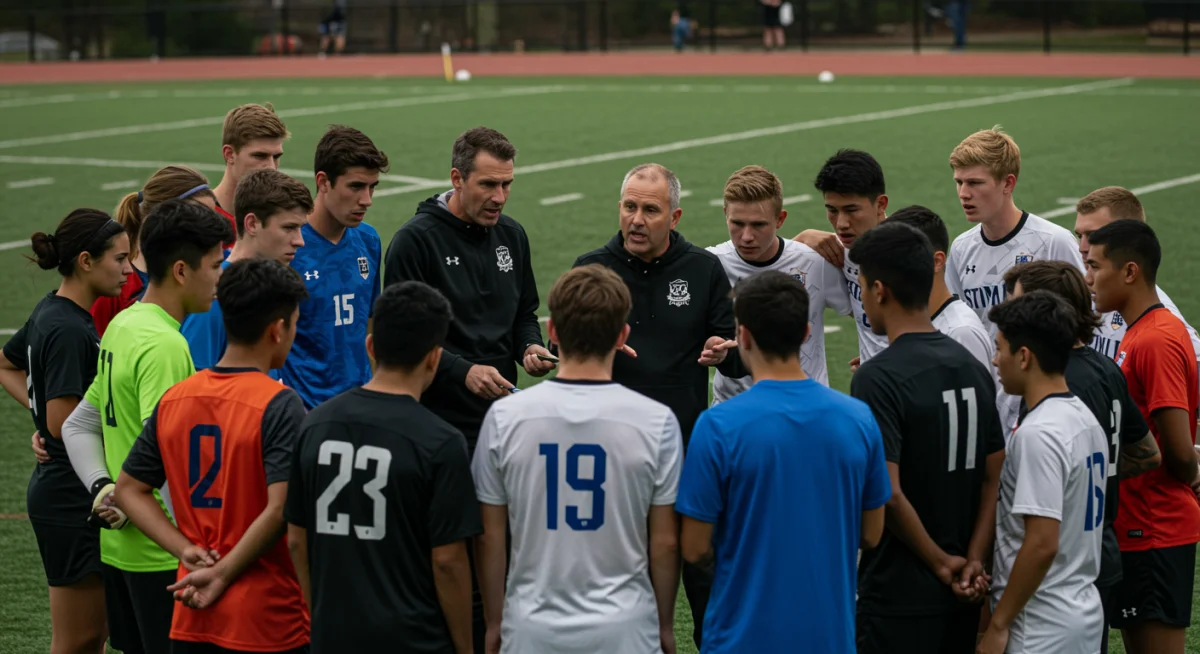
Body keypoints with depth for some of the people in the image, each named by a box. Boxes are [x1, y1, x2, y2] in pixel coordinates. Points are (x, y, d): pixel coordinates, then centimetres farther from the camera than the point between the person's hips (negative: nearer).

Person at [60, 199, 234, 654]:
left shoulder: (123, 326, 10)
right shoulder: (164, 345, -20)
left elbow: (77, 427, 16)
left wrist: (103, 488, 2)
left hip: (117, 547, 9)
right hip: (162, 557, -9)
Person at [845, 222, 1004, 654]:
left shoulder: (878, 378, -16)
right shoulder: (971, 366, 7)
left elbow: (888, 494, -22)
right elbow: (994, 477, 7)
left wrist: (941, 563, -11)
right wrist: (973, 560, -1)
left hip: (900, 597, -7)